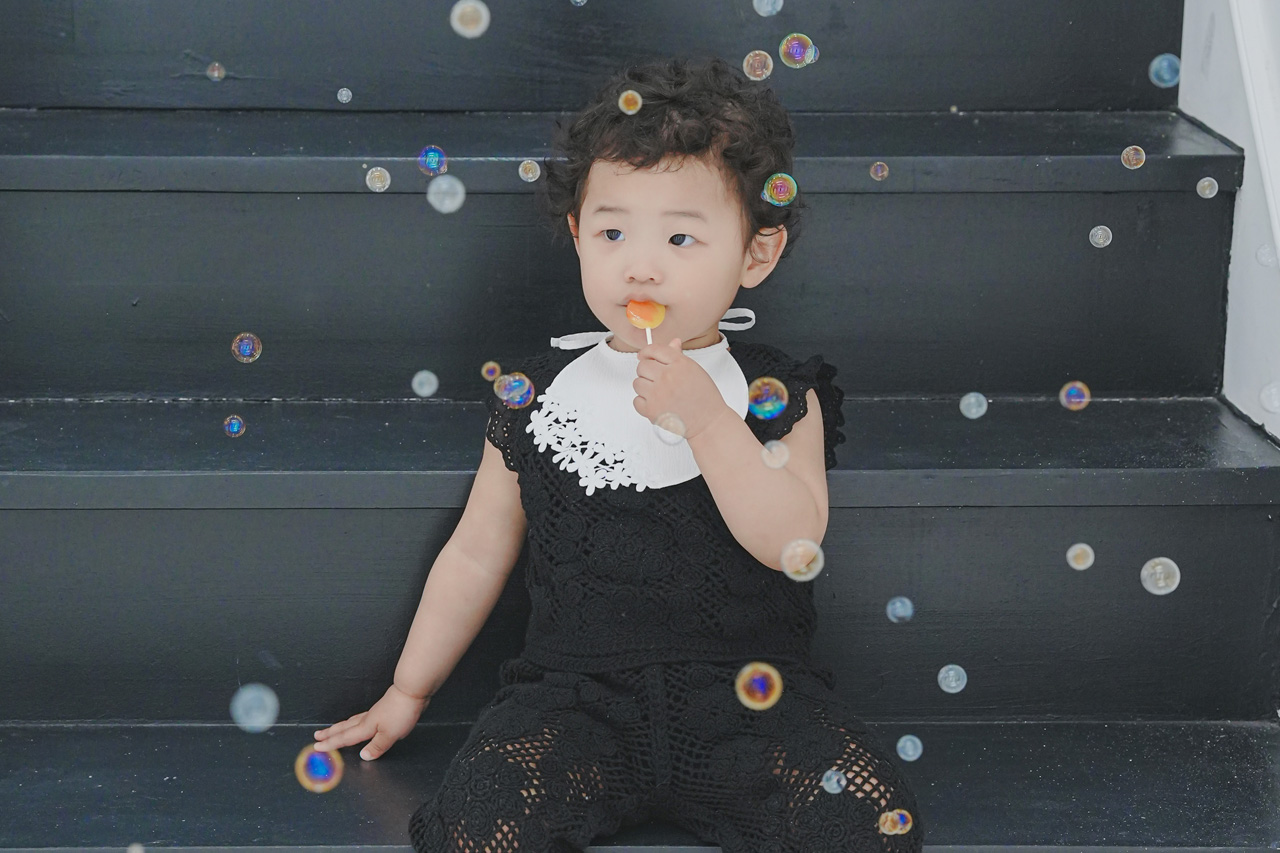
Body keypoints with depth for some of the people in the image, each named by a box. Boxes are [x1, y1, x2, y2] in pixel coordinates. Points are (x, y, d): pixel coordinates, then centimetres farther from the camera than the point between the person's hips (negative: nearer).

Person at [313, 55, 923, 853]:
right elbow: (476, 554, 16)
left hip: (748, 692, 0)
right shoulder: (537, 393, 8)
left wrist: (704, 418, -19)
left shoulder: (778, 394, 3)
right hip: (577, 690, 1)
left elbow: (792, 541, -11)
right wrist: (407, 694, 19)